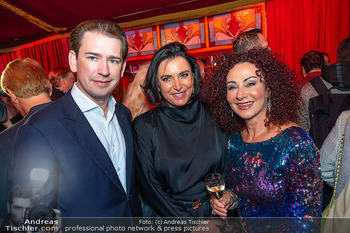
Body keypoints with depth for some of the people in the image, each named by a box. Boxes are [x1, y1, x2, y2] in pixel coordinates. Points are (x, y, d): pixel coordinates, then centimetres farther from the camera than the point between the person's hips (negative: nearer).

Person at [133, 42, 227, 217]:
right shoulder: (144, 125, -13)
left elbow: (230, 169, 0)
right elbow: (149, 186, -12)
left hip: (213, 211, 2)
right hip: (166, 215, -1)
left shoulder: (213, 117, -8)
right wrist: (190, 224, -16)